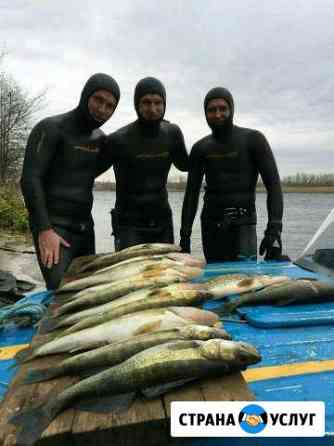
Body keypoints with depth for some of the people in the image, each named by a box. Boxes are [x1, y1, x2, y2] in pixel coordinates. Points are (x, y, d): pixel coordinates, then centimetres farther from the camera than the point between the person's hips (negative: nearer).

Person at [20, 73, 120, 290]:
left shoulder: (100, 138, 12)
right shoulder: (50, 128, -7)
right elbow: (30, 179, -14)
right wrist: (44, 229, -22)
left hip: (85, 228, 7)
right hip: (53, 227, -6)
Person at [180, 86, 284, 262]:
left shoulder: (254, 139, -2)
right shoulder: (200, 148, 8)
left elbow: (273, 185, -7)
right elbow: (191, 193, 8)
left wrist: (274, 230, -19)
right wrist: (185, 235, 2)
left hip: (243, 224, -3)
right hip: (210, 224, 3)